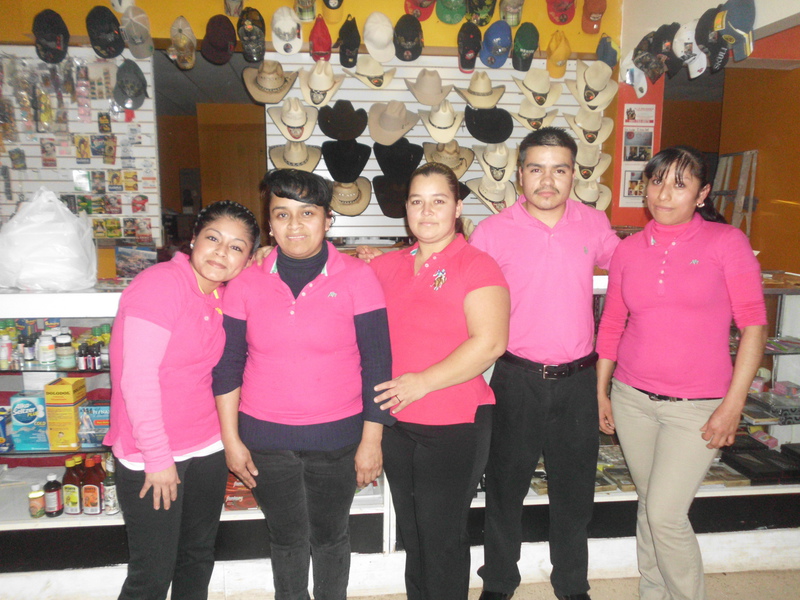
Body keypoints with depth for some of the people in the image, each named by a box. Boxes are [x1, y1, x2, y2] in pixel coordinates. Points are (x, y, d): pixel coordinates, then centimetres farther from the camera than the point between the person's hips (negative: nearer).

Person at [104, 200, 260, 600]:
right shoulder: (160, 284, -17)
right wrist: (157, 457, -16)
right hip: (152, 455, -6)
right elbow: (137, 376, -19)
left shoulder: (222, 295, 4)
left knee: (199, 557, 20)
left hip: (208, 447, 7)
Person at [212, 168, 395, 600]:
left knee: (330, 535, 18)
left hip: (337, 435, -1)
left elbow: (376, 364, -8)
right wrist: (231, 439, 3)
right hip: (266, 437, 2)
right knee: (286, 536, 19)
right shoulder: (246, 284, -3)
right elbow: (228, 366, 3)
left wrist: (371, 440, -7)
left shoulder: (357, 278, -9)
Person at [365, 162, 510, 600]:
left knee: (443, 537, 8)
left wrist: (422, 382, -21)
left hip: (456, 427, -5)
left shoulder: (476, 266, -10)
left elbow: (490, 343, -20)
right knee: (410, 532, 21)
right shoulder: (388, 267, 7)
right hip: (395, 424, 6)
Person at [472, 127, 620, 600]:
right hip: (517, 379, -2)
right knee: (506, 486, 13)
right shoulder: (493, 231, -9)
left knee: (575, 489, 17)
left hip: (578, 378, 2)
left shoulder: (594, 224, 1)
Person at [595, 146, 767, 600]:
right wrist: (601, 392, 10)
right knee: (649, 505, 15)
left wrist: (733, 403, -11)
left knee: (665, 513, -5)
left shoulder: (727, 242, -5)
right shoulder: (630, 249, 5)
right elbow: (612, 326, 10)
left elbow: (754, 325, -6)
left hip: (697, 406, -3)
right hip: (632, 399, 4)